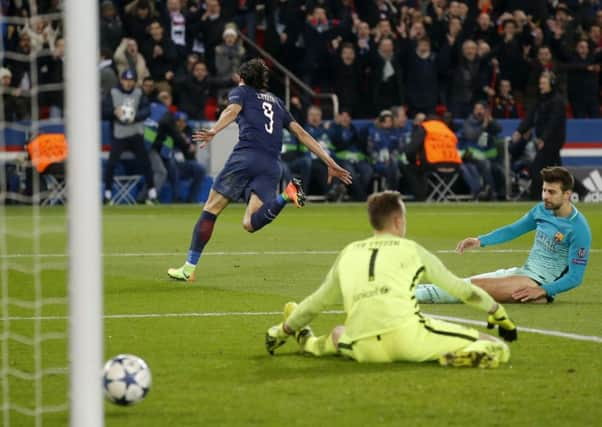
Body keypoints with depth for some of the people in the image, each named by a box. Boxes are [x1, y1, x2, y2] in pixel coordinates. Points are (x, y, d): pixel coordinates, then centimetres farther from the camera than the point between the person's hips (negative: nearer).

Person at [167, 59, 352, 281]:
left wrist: (213, 131, -26)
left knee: (210, 210, 6)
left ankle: (189, 268, 3)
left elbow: (232, 110, -7)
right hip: (272, 165, 4)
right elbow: (302, 133, 26)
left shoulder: (241, 92, 17)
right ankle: (286, 196, -32)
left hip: (246, 156, -4)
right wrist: (330, 163, 26)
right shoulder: (276, 102, 30)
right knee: (250, 224, -8)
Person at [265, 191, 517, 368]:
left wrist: (282, 331, 50)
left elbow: (316, 302, 33)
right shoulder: (410, 250, 16)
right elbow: (461, 289, 23)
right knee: (496, 349, -3)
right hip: (409, 336, -4)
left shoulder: (348, 254, 23)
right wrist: (498, 313, 37)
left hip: (364, 350, 4)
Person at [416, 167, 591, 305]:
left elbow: (575, 277, -17)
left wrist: (542, 291, -27)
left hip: (541, 282, -8)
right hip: (523, 271, 8)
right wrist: (480, 241, 4)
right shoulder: (542, 209, 5)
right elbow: (513, 230, 18)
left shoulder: (579, 229, -17)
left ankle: (412, 295, -25)